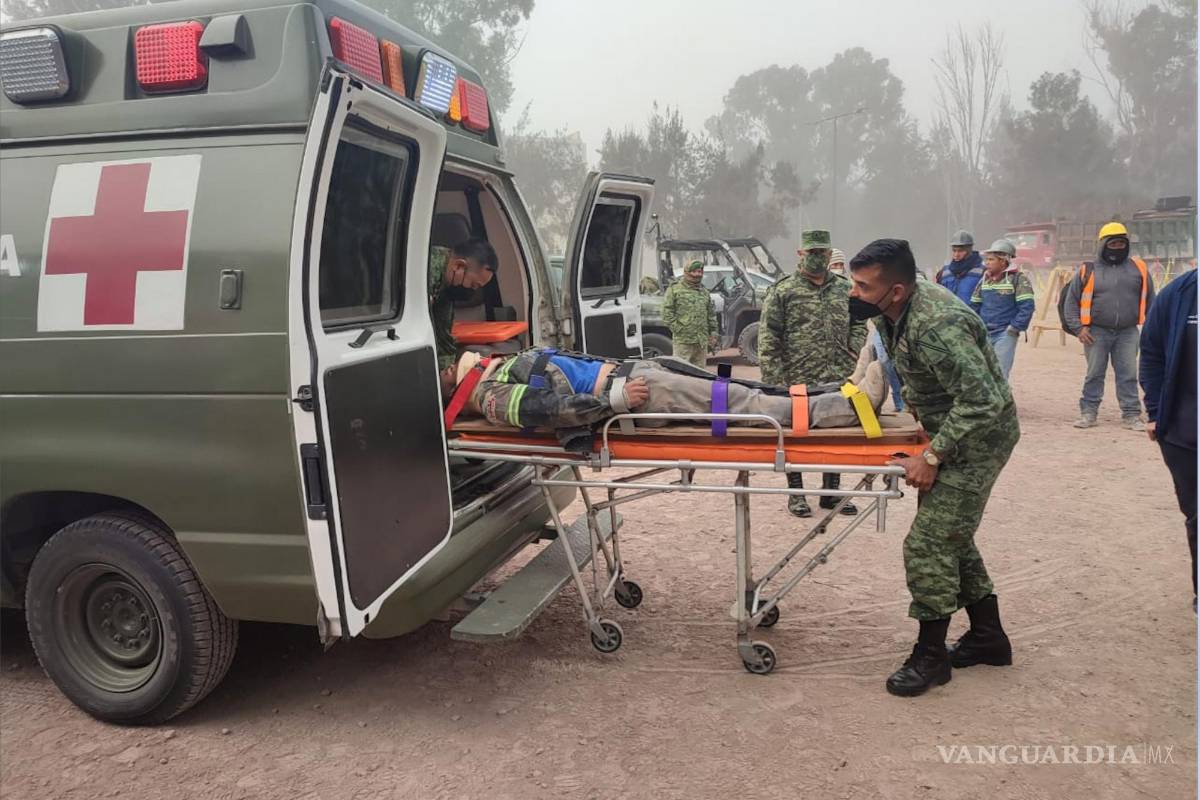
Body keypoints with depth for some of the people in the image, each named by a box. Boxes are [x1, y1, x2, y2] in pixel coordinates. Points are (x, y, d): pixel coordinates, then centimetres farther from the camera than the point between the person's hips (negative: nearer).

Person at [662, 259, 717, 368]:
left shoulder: (704, 291, 18)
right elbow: (667, 312, -5)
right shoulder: (675, 289, 0)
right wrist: (677, 329, -11)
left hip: (702, 341, 6)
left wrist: (713, 333, 13)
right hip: (683, 340, -6)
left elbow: (712, 313, 20)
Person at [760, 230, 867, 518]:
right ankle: (796, 492, 20)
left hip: (839, 380, 4)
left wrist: (854, 351, 1)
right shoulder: (783, 291, -3)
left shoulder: (845, 288, 10)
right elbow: (768, 339, -6)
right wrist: (774, 380, -13)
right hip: (798, 380, -4)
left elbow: (859, 324, 20)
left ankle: (831, 491, 26)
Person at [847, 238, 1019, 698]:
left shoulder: (935, 327, -32)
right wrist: (912, 399, 13)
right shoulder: (894, 311, -3)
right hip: (951, 429, 10)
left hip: (979, 436, -10)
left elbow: (982, 400, -32)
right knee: (952, 536, 18)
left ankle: (930, 656, 5)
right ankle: (988, 637, 32)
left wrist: (932, 457, -29)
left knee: (930, 544, -9)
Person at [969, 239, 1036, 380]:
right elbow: (975, 305, 17)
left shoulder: (1017, 278, -8)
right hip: (984, 333, 6)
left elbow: (1027, 306, -12)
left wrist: (1015, 328, -14)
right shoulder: (985, 279, 10)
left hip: (1005, 334, -6)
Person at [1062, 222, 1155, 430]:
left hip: (1127, 333, 1)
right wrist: (1079, 327, -5)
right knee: (1094, 374, 5)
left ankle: (1131, 415, 9)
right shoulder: (1089, 271, 2)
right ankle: (1088, 413, 13)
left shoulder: (1138, 268, 8)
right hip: (1097, 332, -1)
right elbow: (1071, 301, 4)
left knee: (1128, 375, 3)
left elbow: (1150, 299, 14)